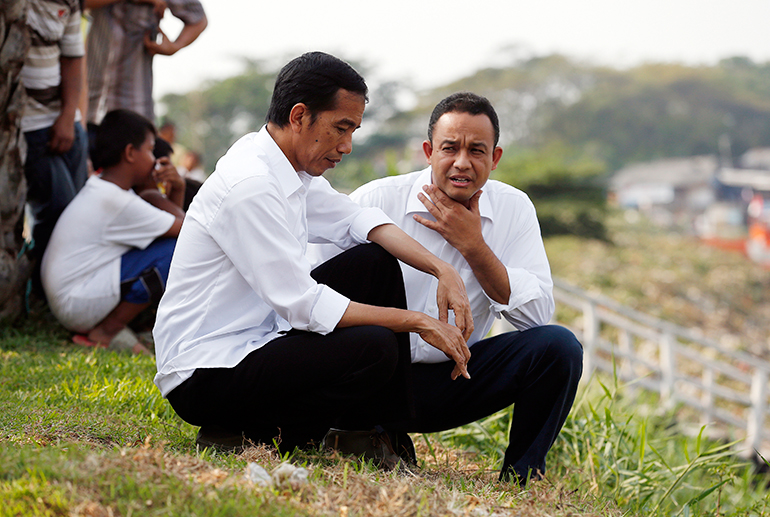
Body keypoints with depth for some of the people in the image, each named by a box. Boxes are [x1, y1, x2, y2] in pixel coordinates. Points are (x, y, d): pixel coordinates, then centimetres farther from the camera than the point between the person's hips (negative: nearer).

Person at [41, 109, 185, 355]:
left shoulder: (98, 189, 13)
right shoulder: (118, 203, -19)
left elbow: (172, 223, 18)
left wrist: (177, 190, 1)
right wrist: (161, 201, 2)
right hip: (78, 306, -10)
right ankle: (108, 333, -9)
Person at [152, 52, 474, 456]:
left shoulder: (292, 166, 6)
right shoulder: (251, 186, -23)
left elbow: (355, 220, 15)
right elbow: (305, 305, -24)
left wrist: (440, 268, -2)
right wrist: (417, 322, -18)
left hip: (254, 339, 10)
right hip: (204, 377, -10)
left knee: (375, 261, 8)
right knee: (374, 348, -25)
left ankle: (383, 433, 10)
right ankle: (244, 434, -9)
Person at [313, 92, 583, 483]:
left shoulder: (513, 209, -1)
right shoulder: (375, 201, -9)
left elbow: (538, 316, -9)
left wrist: (474, 245, -16)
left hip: (454, 377, 2)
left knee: (559, 346, -19)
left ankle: (519, 478, -1)